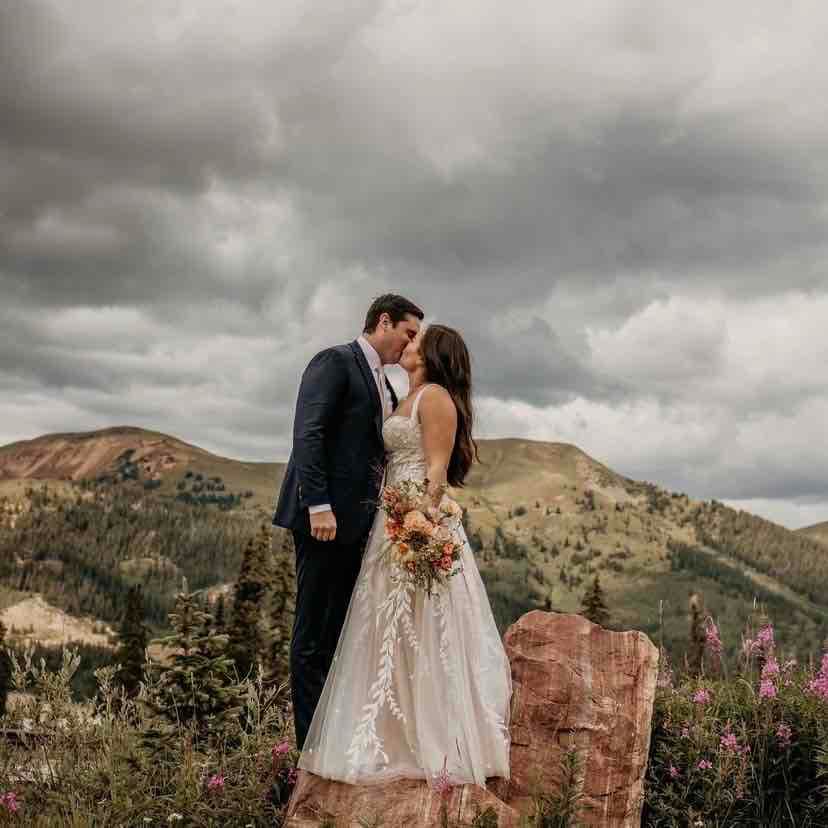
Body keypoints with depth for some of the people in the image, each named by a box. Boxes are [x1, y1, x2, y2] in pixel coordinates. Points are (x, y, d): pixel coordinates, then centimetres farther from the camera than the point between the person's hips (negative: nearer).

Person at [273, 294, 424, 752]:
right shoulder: (334, 361, -5)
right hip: (323, 518, -9)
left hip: (355, 522, 9)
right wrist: (318, 506, -23)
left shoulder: (382, 384, 21)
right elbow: (307, 435, -15)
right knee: (314, 632, -3)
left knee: (338, 631, 11)